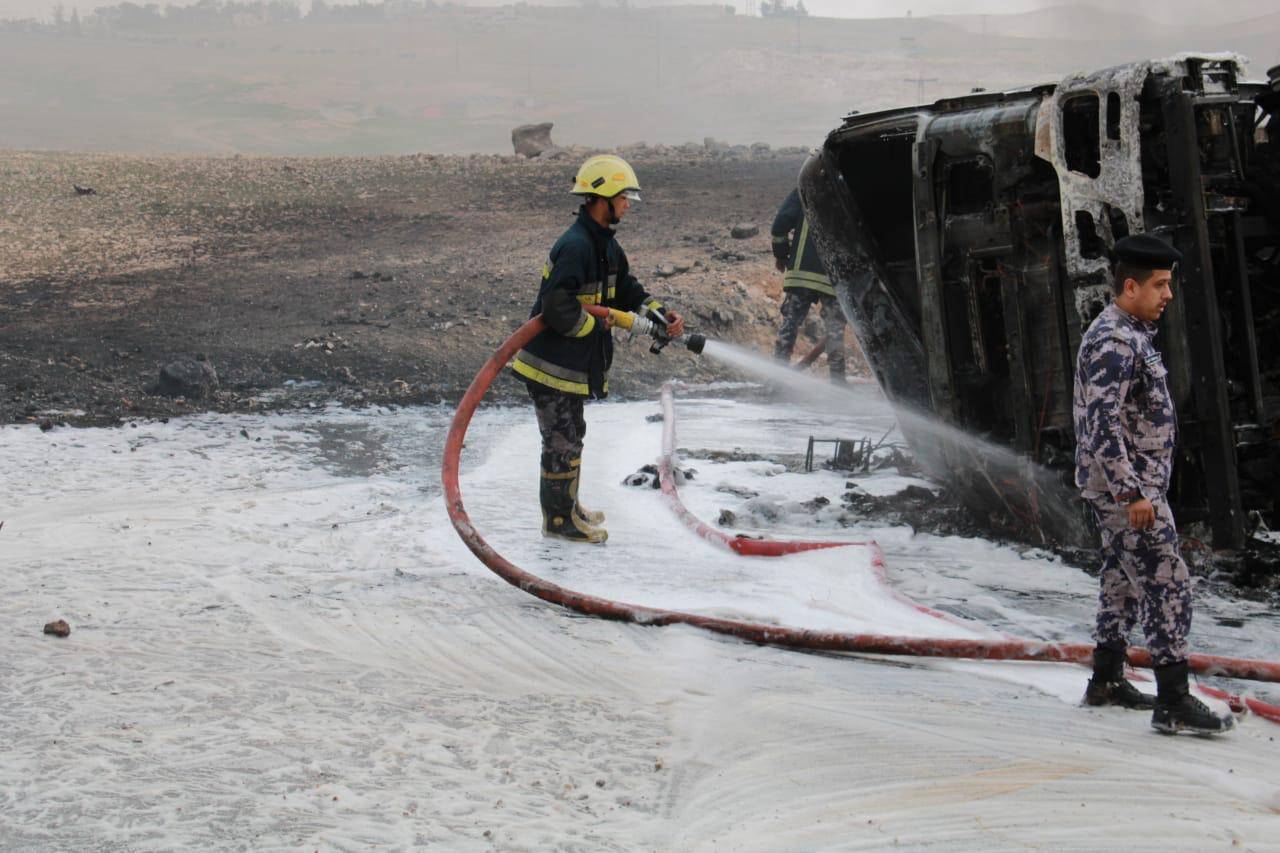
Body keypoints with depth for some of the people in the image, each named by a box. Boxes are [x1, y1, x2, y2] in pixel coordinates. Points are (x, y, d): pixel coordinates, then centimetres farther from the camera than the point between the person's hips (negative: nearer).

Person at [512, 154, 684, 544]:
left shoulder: (606, 245, 10)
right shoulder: (575, 246, -24)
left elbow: (628, 292, 16)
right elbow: (558, 307, -30)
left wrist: (661, 315, 1)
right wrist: (597, 325, -17)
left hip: (574, 362, 11)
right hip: (552, 362, -11)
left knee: (570, 436, 22)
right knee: (562, 440, -1)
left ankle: (567, 507, 37)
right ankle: (558, 519, 10)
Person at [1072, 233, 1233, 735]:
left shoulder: (1131, 335, 15)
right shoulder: (1113, 342, -19)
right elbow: (1103, 424, -26)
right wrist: (1131, 493, -26)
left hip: (1133, 485, 11)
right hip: (1126, 487, -11)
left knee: (1123, 579, 18)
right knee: (1166, 584, -12)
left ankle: (1107, 680, 28)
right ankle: (1174, 702, -12)